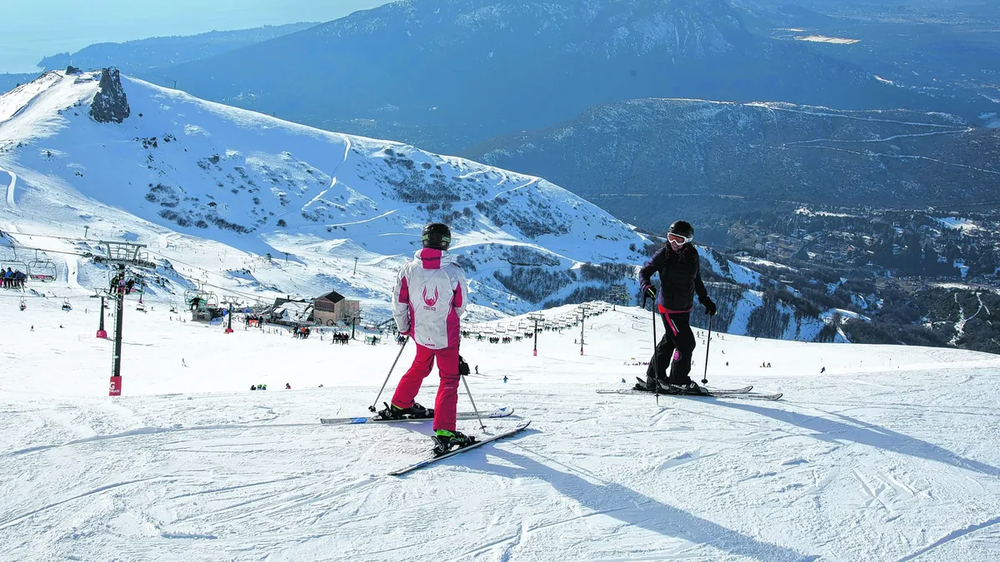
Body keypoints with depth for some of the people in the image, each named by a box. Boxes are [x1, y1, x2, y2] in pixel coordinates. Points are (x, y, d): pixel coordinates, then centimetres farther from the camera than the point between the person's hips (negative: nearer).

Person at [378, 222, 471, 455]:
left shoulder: (408, 269, -12)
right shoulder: (454, 271, -18)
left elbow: (398, 303, -3)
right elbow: (461, 307, -5)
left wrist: (403, 328, 15)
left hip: (420, 333, 4)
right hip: (447, 336, -4)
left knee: (420, 367, 29)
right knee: (449, 379, 4)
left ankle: (399, 406, 43)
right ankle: (443, 431, -7)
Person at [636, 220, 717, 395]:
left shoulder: (692, 256, 1)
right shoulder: (664, 255, -14)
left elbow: (697, 280, 15)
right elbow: (644, 272, -8)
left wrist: (706, 300, 15)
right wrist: (647, 286, -28)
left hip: (685, 308, 7)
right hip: (669, 307, -7)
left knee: (669, 341, 16)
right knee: (686, 343, -9)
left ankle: (654, 378, 30)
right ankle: (679, 381, 5)